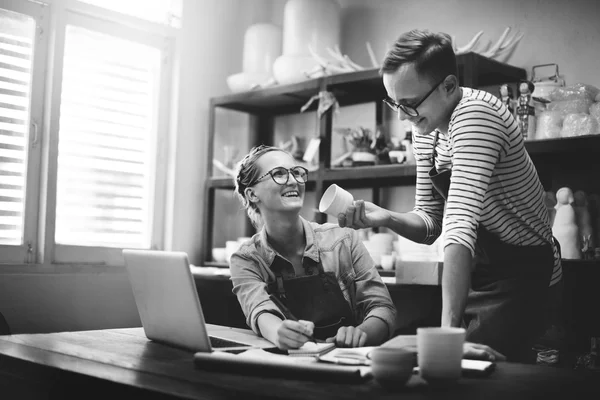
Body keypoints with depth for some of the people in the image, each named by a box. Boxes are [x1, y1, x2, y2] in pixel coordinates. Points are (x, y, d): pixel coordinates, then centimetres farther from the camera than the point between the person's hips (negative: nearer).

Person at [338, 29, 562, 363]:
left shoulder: (475, 114, -25)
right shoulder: (424, 129, 1)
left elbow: (460, 224, -37)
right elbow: (430, 223, 7)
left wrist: (449, 326, -42)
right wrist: (386, 218, -14)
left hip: (521, 272, -8)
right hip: (480, 271, 8)